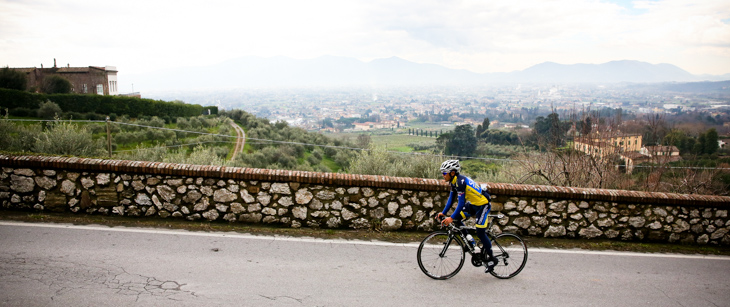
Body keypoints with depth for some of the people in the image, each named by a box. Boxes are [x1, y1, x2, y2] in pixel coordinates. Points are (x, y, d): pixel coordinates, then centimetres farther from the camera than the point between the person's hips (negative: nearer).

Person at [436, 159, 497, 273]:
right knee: (456, 219, 0)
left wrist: (451, 218, -33)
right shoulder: (454, 181, 1)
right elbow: (451, 198, 7)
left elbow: (461, 203, -32)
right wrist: (443, 213, 1)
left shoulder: (460, 181, -28)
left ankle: (491, 260, 6)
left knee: (480, 233, -8)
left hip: (482, 205, -9)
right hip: (473, 204, 9)